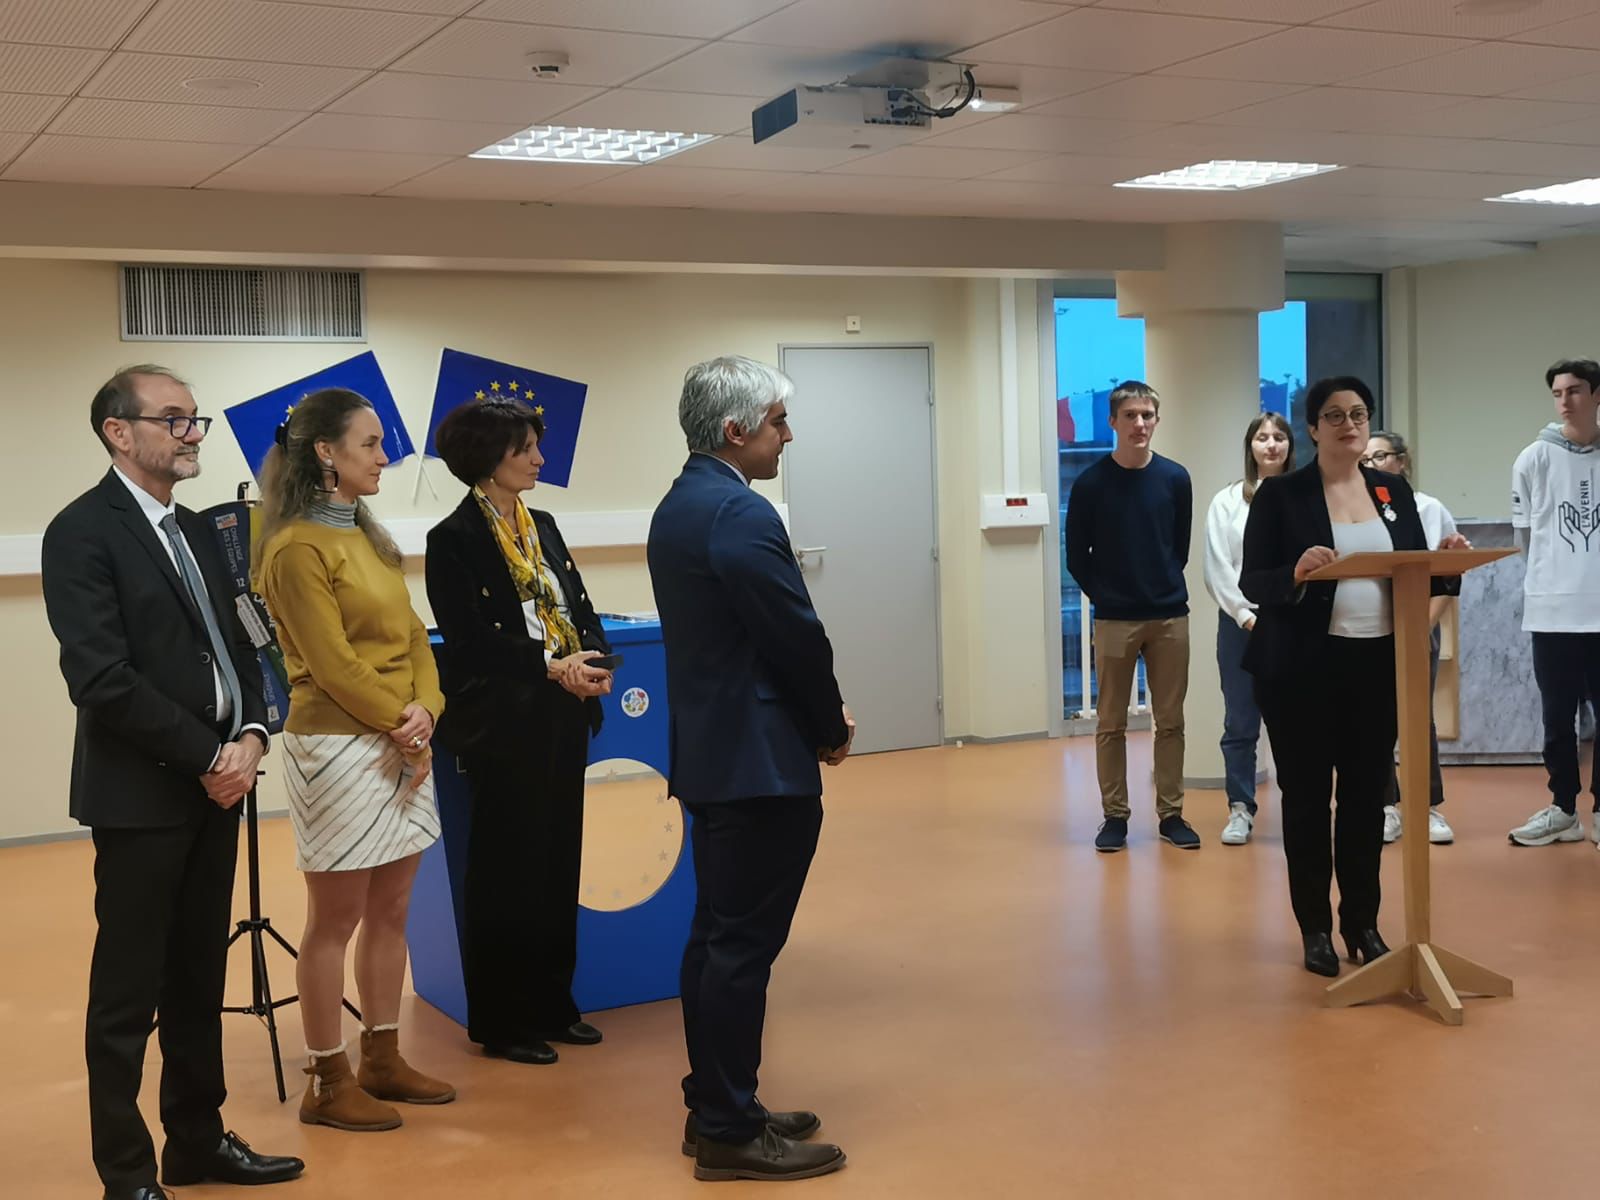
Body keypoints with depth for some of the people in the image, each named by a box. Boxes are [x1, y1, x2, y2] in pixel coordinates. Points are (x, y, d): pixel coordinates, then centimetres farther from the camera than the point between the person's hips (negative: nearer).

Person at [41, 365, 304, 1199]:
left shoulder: (195, 531, 15)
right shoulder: (82, 531, -10)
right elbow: (100, 677, -18)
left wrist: (250, 735, -4)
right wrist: (207, 756, -15)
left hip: (214, 784, 7)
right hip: (142, 792, -7)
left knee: (199, 981, 15)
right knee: (128, 994, 3)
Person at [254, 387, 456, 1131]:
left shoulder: (367, 535, 13)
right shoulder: (297, 547, -14)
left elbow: (412, 636, 10)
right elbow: (332, 663, -17)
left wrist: (425, 711, -6)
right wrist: (397, 726, -11)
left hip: (403, 747, 8)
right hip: (341, 747, -8)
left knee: (390, 913, 14)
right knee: (335, 922, 1)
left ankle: (382, 1060, 25)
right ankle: (327, 1083, 12)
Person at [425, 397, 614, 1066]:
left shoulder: (543, 527, 12)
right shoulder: (455, 539, -9)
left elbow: (579, 606, 11)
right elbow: (470, 638, -16)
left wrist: (594, 659, -9)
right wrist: (551, 667, -22)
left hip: (562, 718, 7)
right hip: (504, 724, -7)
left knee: (559, 862, 12)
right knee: (508, 869, 2)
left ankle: (551, 1004, 25)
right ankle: (500, 1022, 14)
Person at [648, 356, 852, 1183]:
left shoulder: (677, 507, 12)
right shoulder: (742, 515, -19)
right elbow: (799, 641, -18)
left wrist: (816, 717, 11)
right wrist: (833, 730, -1)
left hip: (709, 752, 10)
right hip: (760, 760, -10)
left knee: (715, 934, 15)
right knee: (744, 944, -3)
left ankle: (712, 1107, 24)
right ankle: (731, 1132, 5)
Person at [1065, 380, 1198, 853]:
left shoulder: (1175, 478, 1)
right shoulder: (1090, 483, -4)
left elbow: (1181, 546, 10)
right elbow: (1077, 556, 3)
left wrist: (1165, 586, 4)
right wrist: (1105, 595, 0)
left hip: (1170, 616, 1)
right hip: (1114, 620, -1)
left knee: (1170, 721, 6)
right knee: (1111, 723, 4)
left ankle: (1171, 813, 15)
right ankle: (1115, 815, 13)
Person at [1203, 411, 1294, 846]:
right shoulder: (1227, 501, 6)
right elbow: (1218, 569, 1)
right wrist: (1247, 616, -8)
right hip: (1241, 622, 1)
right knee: (1241, 723, 4)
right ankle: (1240, 810, 11)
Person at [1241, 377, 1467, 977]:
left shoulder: (1395, 490, 10)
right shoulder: (1280, 494, -3)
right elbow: (1251, 582, -8)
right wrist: (1296, 574, -27)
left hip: (1378, 665, 3)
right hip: (1302, 668, -3)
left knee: (1367, 796, 9)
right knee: (1307, 798, 4)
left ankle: (1363, 923, 21)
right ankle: (1315, 927, 15)